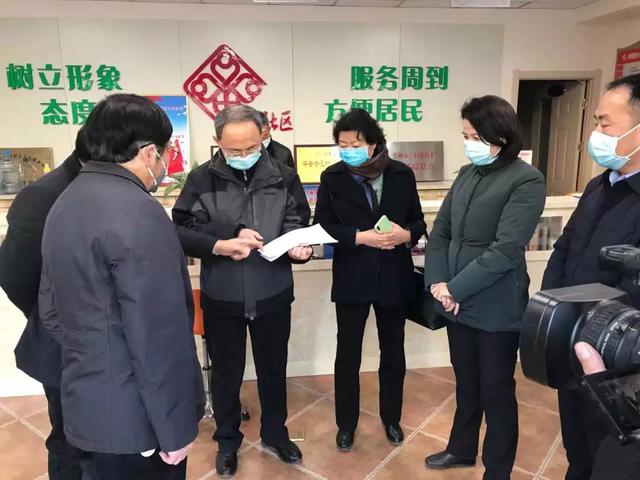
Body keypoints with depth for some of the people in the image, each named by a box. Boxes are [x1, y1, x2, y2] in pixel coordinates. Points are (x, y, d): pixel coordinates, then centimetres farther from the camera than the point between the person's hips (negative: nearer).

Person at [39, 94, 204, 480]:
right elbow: (160, 336, -24)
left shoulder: (64, 204, 6)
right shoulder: (139, 214, -23)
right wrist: (175, 427, -16)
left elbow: (51, 309, 13)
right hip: (134, 414, -8)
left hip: (87, 404, 8)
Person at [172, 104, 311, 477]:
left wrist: (301, 248, -22)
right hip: (222, 298, -1)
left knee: (274, 369, 19)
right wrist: (221, 245, -23)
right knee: (226, 372, 17)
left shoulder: (284, 176, -3)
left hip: (273, 295, 1)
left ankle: (275, 434, 43)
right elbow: (180, 232, -8)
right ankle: (228, 441, 41)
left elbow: (301, 226, 0)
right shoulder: (203, 179, -7)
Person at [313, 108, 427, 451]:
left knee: (393, 353, 16)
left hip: (394, 277, 2)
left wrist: (406, 234, -18)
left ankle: (391, 418, 38)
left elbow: (418, 221, 4)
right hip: (352, 278, -1)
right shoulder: (332, 177, -3)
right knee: (348, 355, 9)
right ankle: (346, 425, 30)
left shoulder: (402, 174, -1)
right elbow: (323, 225, -6)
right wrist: (360, 236, -20)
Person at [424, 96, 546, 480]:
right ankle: (462, 449, 42)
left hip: (496, 308, -6)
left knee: (496, 390, 11)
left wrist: (455, 289, -17)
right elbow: (440, 231, 7)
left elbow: (505, 250, -20)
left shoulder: (526, 180, -13)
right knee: (466, 383, 22)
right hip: (458, 302, 6)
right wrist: (437, 281, -7)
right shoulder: (467, 174, 7)